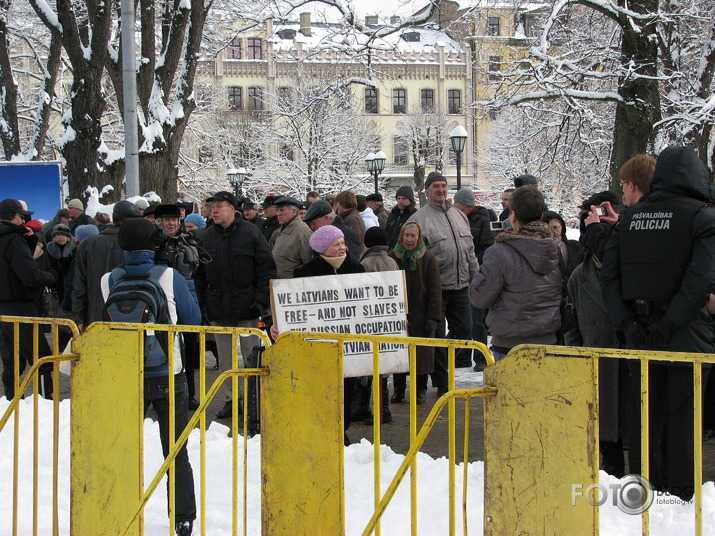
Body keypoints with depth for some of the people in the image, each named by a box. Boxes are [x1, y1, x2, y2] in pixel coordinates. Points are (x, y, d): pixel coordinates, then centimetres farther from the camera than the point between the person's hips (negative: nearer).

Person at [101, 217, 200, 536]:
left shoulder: (109, 281, -6)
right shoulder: (170, 278, -12)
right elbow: (193, 320, -2)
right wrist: (188, 288, 11)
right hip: (168, 376, -2)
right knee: (176, 452, 9)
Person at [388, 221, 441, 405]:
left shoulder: (428, 258, -2)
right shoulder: (391, 257, 2)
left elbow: (434, 291, -3)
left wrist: (433, 318, -9)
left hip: (420, 314, -1)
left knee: (422, 353, 3)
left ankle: (421, 389, 16)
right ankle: (398, 388, 17)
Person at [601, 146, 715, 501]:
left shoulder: (630, 218, 7)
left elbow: (609, 276, 1)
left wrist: (626, 322, -2)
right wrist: (670, 323, -14)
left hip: (640, 336, 5)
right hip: (685, 338, -4)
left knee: (644, 417, 12)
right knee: (682, 419, 3)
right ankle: (679, 497, 7)